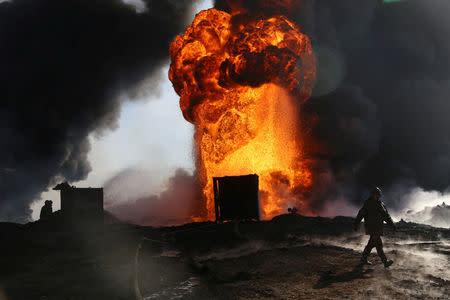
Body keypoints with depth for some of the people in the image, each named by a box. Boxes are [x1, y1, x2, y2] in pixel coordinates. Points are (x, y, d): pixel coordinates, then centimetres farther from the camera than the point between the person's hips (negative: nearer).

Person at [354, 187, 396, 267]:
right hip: (371, 228, -7)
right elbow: (360, 215, -6)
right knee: (379, 244, -12)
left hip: (378, 228, 7)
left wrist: (392, 224, 3)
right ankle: (385, 262, -15)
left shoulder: (381, 204, 11)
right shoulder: (368, 204, -7)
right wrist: (356, 224, -9)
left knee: (371, 244, 13)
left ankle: (363, 259, 25)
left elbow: (386, 216, 12)